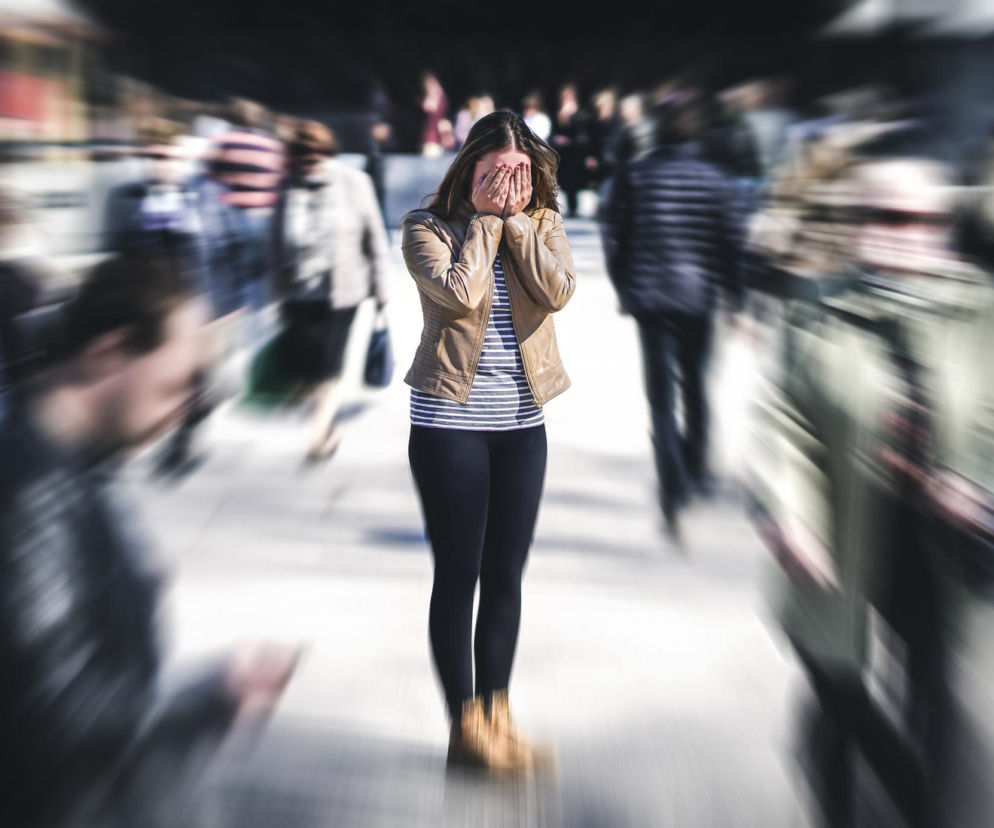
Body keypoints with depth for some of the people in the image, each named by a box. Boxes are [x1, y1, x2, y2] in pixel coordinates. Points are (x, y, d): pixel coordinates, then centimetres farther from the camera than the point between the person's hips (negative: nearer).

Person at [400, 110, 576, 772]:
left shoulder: (543, 223, 7)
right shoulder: (428, 227, -3)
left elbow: (557, 292, -12)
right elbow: (461, 292, -20)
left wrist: (516, 218, -10)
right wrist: (485, 218, -11)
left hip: (522, 423, 4)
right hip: (450, 421, -4)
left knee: (506, 575, 9)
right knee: (459, 575, 2)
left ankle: (497, 714, 21)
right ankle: (465, 724, 12)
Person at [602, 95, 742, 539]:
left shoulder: (634, 175, -1)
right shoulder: (713, 179, -1)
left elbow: (615, 236, -1)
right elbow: (726, 241, -1)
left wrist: (624, 288, 12)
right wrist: (735, 296, 7)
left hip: (650, 297, -1)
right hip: (699, 298, 1)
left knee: (661, 394, -1)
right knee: (695, 385, 19)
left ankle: (674, 492, -13)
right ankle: (696, 469, 33)